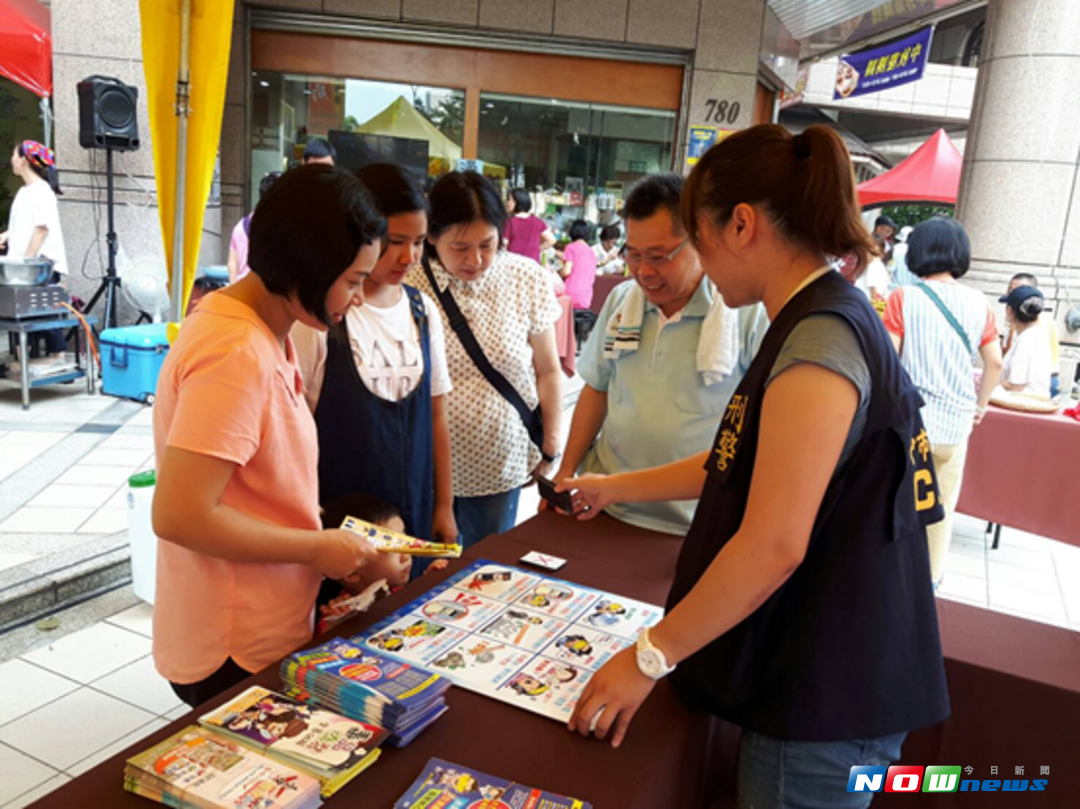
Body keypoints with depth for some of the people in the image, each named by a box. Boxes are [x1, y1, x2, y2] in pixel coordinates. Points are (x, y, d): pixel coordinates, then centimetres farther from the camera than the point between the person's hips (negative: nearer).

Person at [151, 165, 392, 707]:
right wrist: (316, 548, -18)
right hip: (238, 655, -9)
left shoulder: (264, 331, 4)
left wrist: (313, 523, 3)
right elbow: (179, 516, -27)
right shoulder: (237, 355, -25)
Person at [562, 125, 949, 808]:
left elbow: (772, 546, -26)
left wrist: (650, 657, -17)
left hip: (827, 698, -9)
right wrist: (615, 488, 21)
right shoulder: (821, 322, 10)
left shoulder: (819, 341, -22)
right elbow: (741, 464, 17)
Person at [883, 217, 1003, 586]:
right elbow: (995, 362, 5)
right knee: (942, 507, 16)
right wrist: (981, 405, 18)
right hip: (956, 424, 3)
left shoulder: (904, 298, -8)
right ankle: (931, 578, 29)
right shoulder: (978, 303, 2)